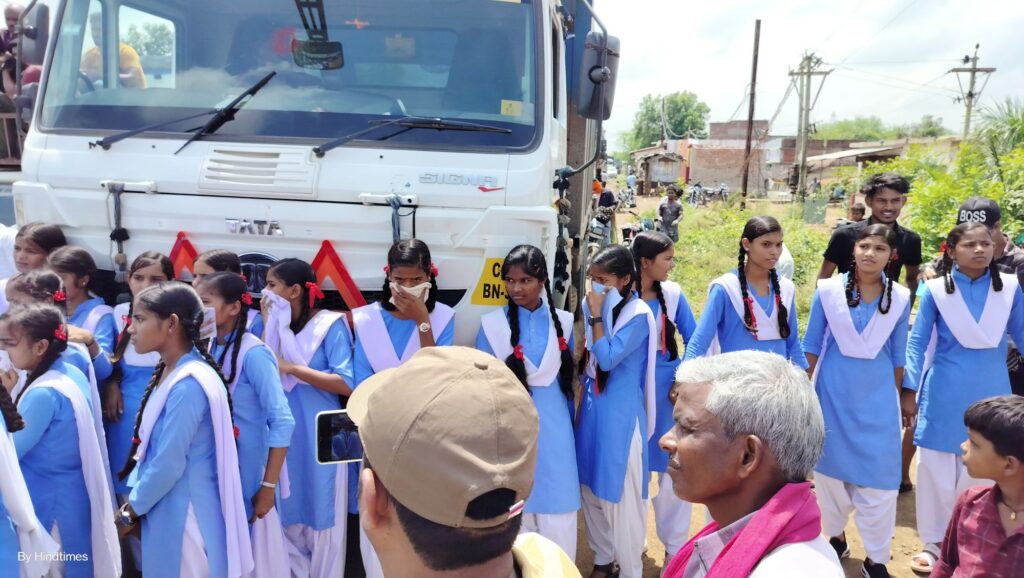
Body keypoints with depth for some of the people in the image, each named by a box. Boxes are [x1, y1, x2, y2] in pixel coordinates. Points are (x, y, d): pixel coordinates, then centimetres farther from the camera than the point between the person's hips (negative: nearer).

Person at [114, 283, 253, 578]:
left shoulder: (187, 384, -24)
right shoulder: (168, 371, 4)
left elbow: (169, 464, -21)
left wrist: (131, 510, -7)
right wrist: (136, 498, 7)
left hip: (184, 516, -8)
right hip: (167, 509, 8)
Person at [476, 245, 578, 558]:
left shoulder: (563, 322, 3)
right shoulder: (492, 324, -3)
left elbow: (569, 376, 11)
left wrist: (570, 421, 14)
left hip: (553, 422, 1)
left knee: (557, 505, 5)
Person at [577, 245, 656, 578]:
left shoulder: (638, 315, -16)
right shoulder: (602, 308, 5)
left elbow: (607, 359, -23)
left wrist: (595, 316, -19)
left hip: (621, 414, -7)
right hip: (592, 407, 7)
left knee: (621, 494, 3)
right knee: (592, 488, 16)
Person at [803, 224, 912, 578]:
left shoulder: (900, 298, -2)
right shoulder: (828, 290, -7)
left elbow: (897, 355, 7)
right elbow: (812, 345, 0)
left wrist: (896, 396, 10)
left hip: (877, 394, 1)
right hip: (833, 392, 0)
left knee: (879, 476, 1)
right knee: (831, 467, 13)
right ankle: (835, 536, 35)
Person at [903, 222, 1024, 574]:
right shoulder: (936, 290, -6)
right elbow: (917, 343, -2)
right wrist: (909, 390, -5)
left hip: (991, 394, 2)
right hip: (945, 394, -1)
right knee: (937, 472, 7)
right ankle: (934, 543, 24)